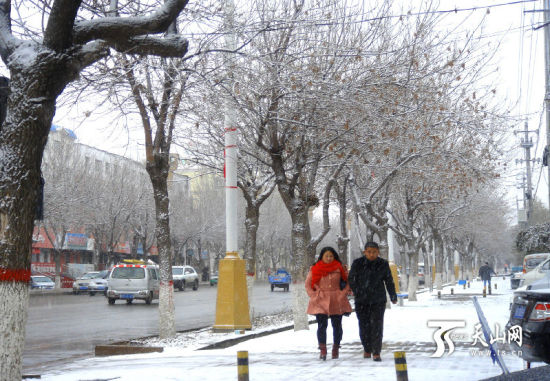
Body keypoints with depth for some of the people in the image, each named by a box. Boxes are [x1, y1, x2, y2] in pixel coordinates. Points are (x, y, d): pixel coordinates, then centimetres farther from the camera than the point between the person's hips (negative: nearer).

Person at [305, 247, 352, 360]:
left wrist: (343, 294, -3)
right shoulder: (315, 269, 3)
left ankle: (336, 348, 21)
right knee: (322, 325, -9)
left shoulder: (339, 268, 4)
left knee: (337, 325, 6)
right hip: (320, 301, -1)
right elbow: (308, 285, 8)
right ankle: (322, 350, -4)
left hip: (336, 301, 1)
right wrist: (314, 297, -3)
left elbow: (348, 282, 10)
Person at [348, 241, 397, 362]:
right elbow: (352, 280, 4)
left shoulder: (383, 264, 0)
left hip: (378, 300, 0)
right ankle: (367, 349, 25)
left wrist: (393, 296, 14)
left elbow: (389, 281, 9)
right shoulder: (357, 263, -4)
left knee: (377, 325, -8)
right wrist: (357, 293, -1)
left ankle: (376, 353, -5)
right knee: (364, 325, 6)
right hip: (361, 301, 0)